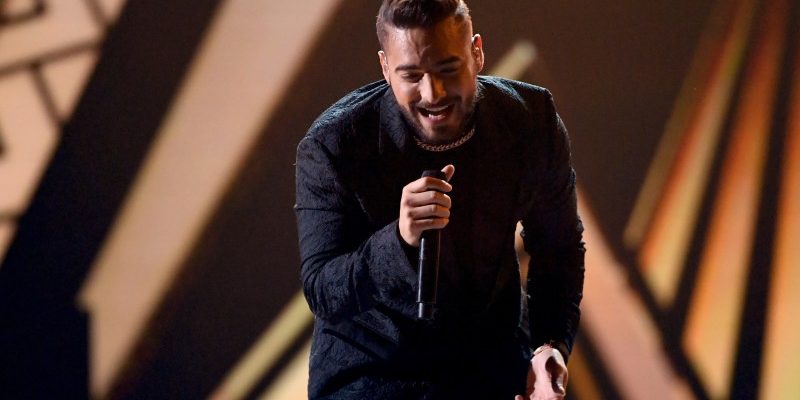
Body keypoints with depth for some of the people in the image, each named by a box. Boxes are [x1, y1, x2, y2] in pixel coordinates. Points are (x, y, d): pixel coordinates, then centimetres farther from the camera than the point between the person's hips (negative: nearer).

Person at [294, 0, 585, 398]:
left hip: (494, 362, 3)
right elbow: (321, 293, -20)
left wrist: (552, 344, -9)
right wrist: (399, 239, -37)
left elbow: (559, 247, 5)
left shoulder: (532, 119, -11)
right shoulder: (331, 146, -20)